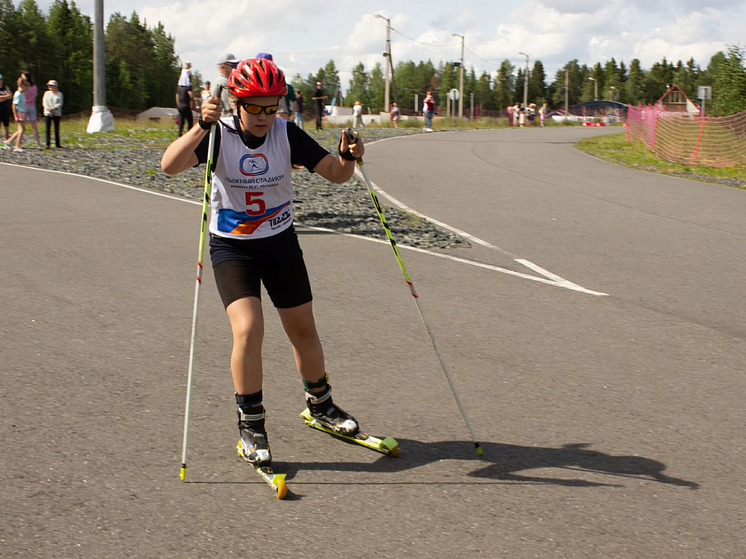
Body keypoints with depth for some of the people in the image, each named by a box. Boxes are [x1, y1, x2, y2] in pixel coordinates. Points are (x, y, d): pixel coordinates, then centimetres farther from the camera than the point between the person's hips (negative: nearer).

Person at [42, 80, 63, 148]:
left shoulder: (59, 94, 5)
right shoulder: (47, 93, 8)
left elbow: (60, 104, -4)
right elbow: (44, 103, 2)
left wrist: (53, 108, -17)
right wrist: (49, 109, -13)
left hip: (57, 113, 0)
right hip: (47, 113, 0)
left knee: (57, 129, 3)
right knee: (48, 129, -5)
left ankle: (57, 144, 11)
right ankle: (47, 144, -3)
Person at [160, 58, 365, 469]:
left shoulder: (287, 134, -9)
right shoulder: (219, 134, -16)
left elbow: (335, 174, -8)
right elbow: (170, 166, -31)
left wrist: (348, 159, -30)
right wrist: (201, 128, -46)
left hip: (281, 242, 3)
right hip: (231, 247, -3)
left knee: (303, 331, 11)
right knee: (248, 330, -19)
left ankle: (320, 405, 35)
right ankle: (250, 426, -3)